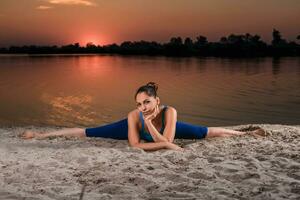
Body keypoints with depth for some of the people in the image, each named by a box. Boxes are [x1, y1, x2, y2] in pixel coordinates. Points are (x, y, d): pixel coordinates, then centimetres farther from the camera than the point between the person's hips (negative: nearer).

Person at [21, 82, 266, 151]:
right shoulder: (133, 116, -41)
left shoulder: (170, 112, -43)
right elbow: (135, 145, -37)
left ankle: (245, 132, 29)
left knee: (207, 132, 5)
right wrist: (166, 144, -42)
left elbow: (166, 140, -42)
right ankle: (41, 134, 18)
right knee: (87, 132, 3)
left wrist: (149, 122, -52)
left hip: (165, 128, 1)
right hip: (133, 127, -1)